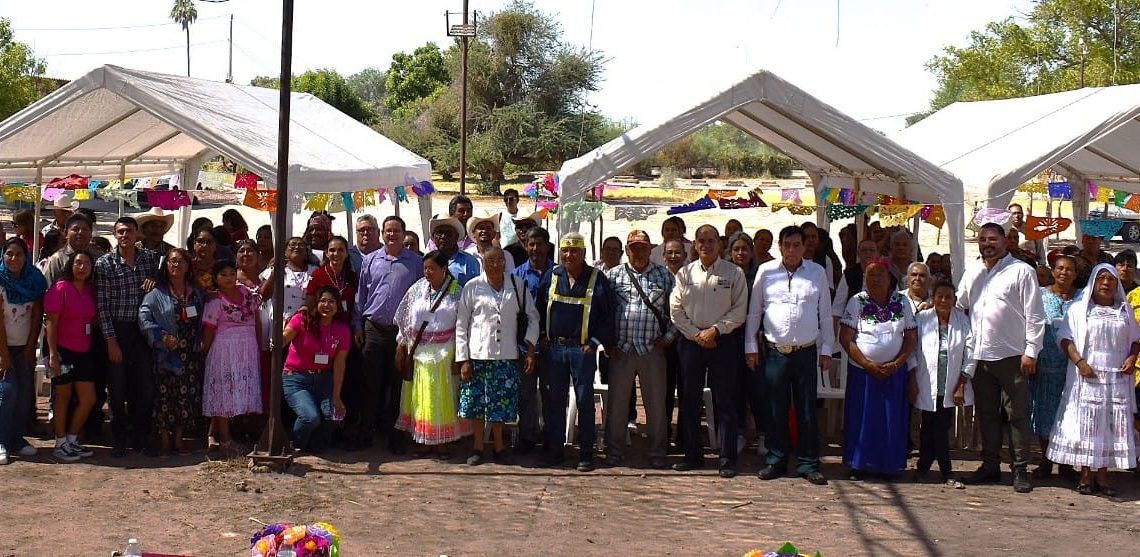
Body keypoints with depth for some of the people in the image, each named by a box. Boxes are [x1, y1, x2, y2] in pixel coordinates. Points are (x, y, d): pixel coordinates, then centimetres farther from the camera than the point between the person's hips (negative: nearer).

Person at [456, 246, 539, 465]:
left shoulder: (518, 285, 5)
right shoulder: (472, 287, 1)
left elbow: (533, 317, 10)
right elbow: (461, 325, 2)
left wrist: (530, 348, 1)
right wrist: (463, 359, -4)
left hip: (507, 356, 1)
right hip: (478, 354, -1)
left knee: (501, 403, 6)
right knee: (475, 403, 3)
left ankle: (498, 445, 22)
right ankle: (478, 447, 18)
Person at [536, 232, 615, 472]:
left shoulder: (597, 279, -1)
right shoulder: (551, 277, 9)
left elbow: (607, 315, 0)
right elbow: (540, 308, 18)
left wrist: (595, 342, -7)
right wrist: (542, 335, 8)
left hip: (583, 350, -3)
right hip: (554, 348, 3)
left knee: (585, 401, 0)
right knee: (553, 400, 6)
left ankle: (586, 453, 6)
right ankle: (554, 450, 15)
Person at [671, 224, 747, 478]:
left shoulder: (734, 273, 2)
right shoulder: (685, 273, 7)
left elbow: (739, 310, -2)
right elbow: (676, 310, 4)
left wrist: (715, 330, -11)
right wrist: (697, 335, -5)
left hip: (723, 341, -2)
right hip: (691, 341, 2)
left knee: (725, 402, -1)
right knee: (689, 400, 6)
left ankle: (727, 459, 3)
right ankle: (692, 455, 16)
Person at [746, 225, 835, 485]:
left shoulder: (817, 273, 5)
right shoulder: (766, 271, 3)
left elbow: (825, 314, 9)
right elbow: (753, 312, 8)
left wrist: (826, 349, 6)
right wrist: (751, 346, 4)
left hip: (806, 352, 0)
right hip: (775, 352, 0)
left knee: (807, 410, 3)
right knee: (775, 410, 5)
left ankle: (808, 464, 10)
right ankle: (776, 460, 15)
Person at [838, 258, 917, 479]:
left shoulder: (902, 302, 3)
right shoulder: (857, 302, -3)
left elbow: (911, 338, 4)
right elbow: (845, 339, -7)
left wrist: (896, 364, -10)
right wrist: (868, 365, -14)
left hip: (894, 371, 2)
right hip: (862, 370, -2)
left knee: (892, 419, 3)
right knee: (862, 417, 1)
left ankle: (889, 466, 12)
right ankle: (858, 466, 9)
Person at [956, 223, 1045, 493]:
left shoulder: (1021, 271, -3)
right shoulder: (972, 272, 13)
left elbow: (1034, 315, -6)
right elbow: (958, 305, 22)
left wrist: (1031, 352, -11)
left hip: (1012, 356, -5)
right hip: (980, 356, 6)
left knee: (1018, 414, -2)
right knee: (986, 414, 12)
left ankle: (1020, 470, 4)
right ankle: (990, 465, 22)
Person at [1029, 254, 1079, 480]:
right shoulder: (1040, 295, 4)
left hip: (1072, 366, 0)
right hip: (1045, 365, 0)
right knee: (1044, 411, 5)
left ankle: (1066, 464, 15)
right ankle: (1045, 461, 17)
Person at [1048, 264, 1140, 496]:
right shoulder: (1079, 309, 4)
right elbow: (1065, 338, -3)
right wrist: (1079, 362, -15)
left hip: (1116, 379, 3)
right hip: (1086, 378, -3)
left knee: (1112, 424, 1)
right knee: (1085, 423, -3)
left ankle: (1103, 475, 8)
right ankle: (1086, 475, 2)